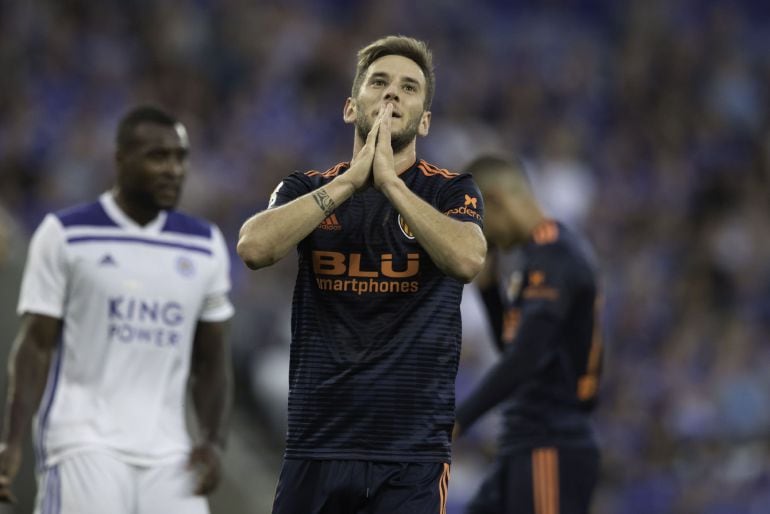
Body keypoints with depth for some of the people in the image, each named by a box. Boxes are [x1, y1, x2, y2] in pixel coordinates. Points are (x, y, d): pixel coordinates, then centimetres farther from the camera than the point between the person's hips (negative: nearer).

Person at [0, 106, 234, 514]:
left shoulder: (205, 246, 12)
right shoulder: (66, 235, 0)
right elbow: (35, 346, -1)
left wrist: (213, 442, 1)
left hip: (167, 451, 4)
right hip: (84, 444, -4)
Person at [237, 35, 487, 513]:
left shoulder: (450, 191, 4)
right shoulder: (307, 189, 9)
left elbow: (467, 259, -17)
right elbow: (254, 247, -11)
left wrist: (389, 180, -15)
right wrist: (350, 180, -12)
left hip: (413, 444, -2)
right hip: (317, 440, 2)